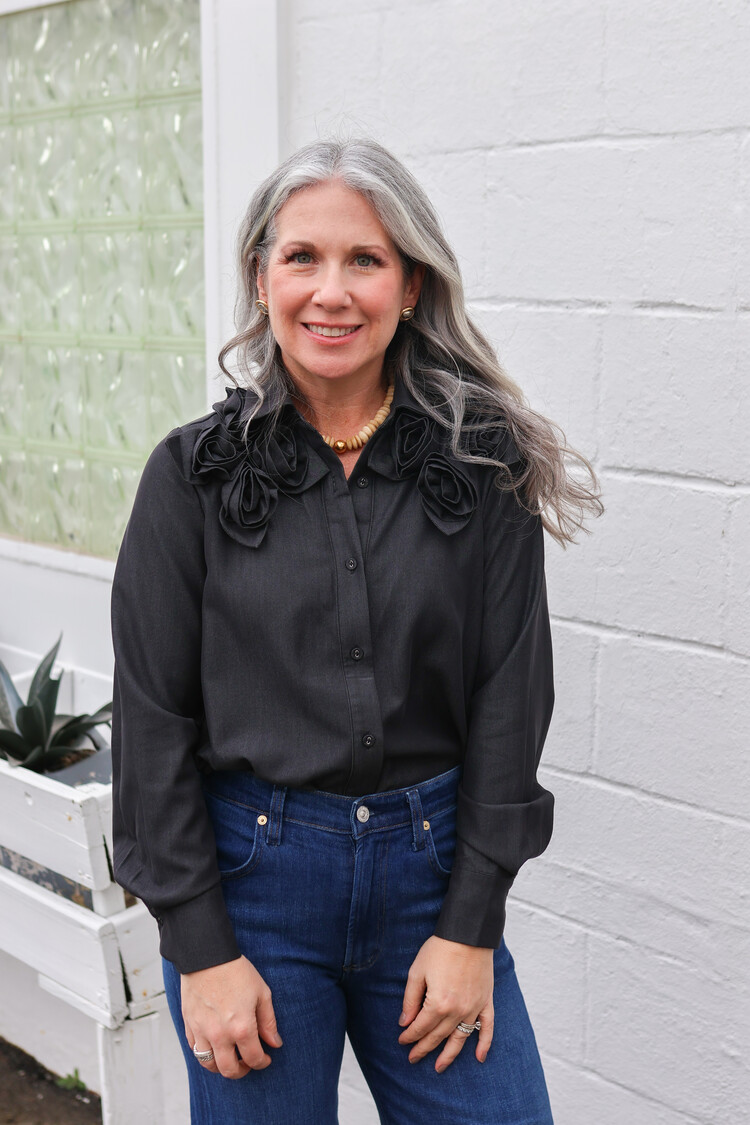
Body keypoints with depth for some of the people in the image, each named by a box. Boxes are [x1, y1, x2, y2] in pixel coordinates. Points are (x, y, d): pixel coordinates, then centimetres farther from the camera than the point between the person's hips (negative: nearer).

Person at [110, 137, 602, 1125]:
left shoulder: (483, 462, -2)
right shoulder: (195, 473, -4)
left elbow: (510, 698, -2)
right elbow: (153, 719, -4)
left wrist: (471, 927, -5)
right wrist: (201, 947, -7)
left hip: (432, 864, 1)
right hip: (249, 869, 0)